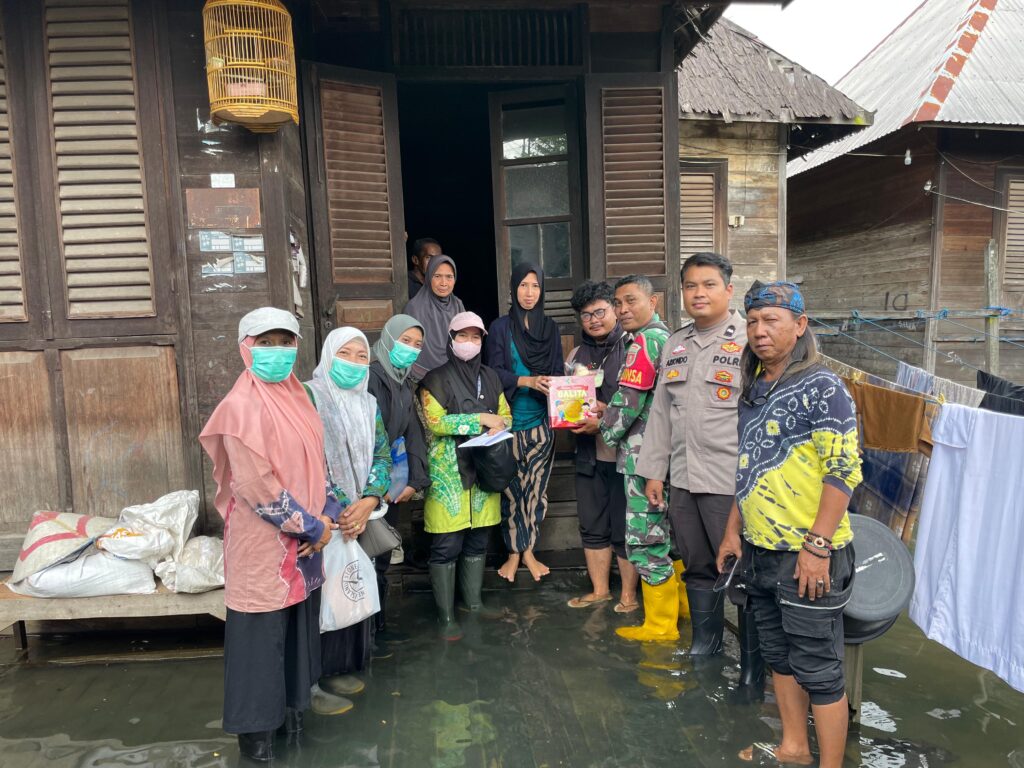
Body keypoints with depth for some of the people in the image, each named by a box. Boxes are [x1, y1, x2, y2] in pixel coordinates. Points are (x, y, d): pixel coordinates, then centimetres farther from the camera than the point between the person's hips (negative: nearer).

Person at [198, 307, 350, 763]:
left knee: (301, 622, 19)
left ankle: (299, 693, 39)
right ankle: (257, 727, 24)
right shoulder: (241, 406, -17)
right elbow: (256, 486, -22)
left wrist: (327, 515, 0)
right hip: (262, 542, -7)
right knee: (262, 634, 6)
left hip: (304, 541, 8)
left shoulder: (297, 396, 8)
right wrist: (311, 527, -15)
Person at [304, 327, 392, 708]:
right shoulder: (309, 397, -9)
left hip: (360, 512, 5)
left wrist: (368, 502, -11)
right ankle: (325, 669, 16)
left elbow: (382, 455, 5)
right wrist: (339, 509, -16)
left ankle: (348, 661, 26)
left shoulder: (369, 404, 10)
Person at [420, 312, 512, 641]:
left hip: (483, 469, 5)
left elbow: (505, 415, 14)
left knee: (478, 539, 12)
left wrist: (497, 428, -9)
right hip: (448, 472, -5)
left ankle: (474, 601, 28)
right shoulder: (436, 378, -3)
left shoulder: (490, 377, 13)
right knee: (447, 545, -2)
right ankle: (446, 616, 8)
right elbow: (435, 421, -15)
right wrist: (481, 419, -16)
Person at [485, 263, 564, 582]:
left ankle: (528, 549, 19)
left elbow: (558, 372, 10)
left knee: (536, 486, 6)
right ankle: (514, 552, 15)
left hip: (541, 422, 2)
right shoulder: (500, 328, 1)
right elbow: (495, 372, -6)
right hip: (511, 420, -2)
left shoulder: (550, 328, 10)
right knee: (512, 488, 2)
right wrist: (529, 381, -21)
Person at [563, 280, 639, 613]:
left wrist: (605, 419, -19)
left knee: (625, 527, 3)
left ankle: (628, 594, 19)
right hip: (588, 453, 6)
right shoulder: (577, 355, 14)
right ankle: (599, 590, 29)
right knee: (592, 526, 14)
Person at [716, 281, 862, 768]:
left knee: (818, 669, 4)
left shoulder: (821, 387, -12)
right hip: (760, 552, 8)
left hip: (807, 556, -8)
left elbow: (844, 470, -17)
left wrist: (817, 546, -20)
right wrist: (734, 530, 15)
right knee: (779, 655, 20)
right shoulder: (753, 391, 10)